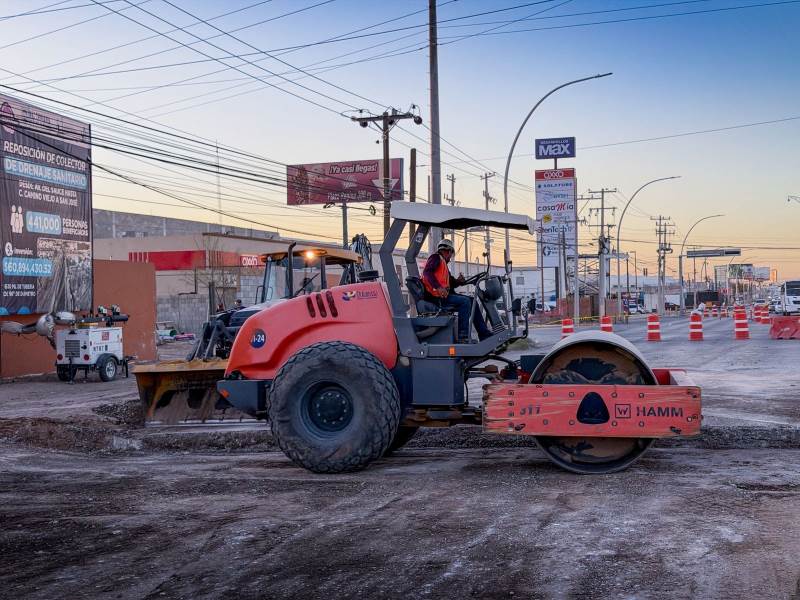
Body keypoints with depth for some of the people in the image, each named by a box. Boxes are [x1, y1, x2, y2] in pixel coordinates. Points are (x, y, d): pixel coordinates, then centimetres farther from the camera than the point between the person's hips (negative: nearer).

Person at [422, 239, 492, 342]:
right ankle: (463, 336, -28)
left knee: (472, 301, 7)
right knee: (465, 301, -23)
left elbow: (450, 283, 22)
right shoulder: (436, 258, 1)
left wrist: (458, 281, 0)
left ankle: (484, 334, 3)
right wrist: (438, 287, -30)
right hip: (436, 297, -10)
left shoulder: (444, 264, 30)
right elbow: (427, 272, -18)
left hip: (443, 295, 10)